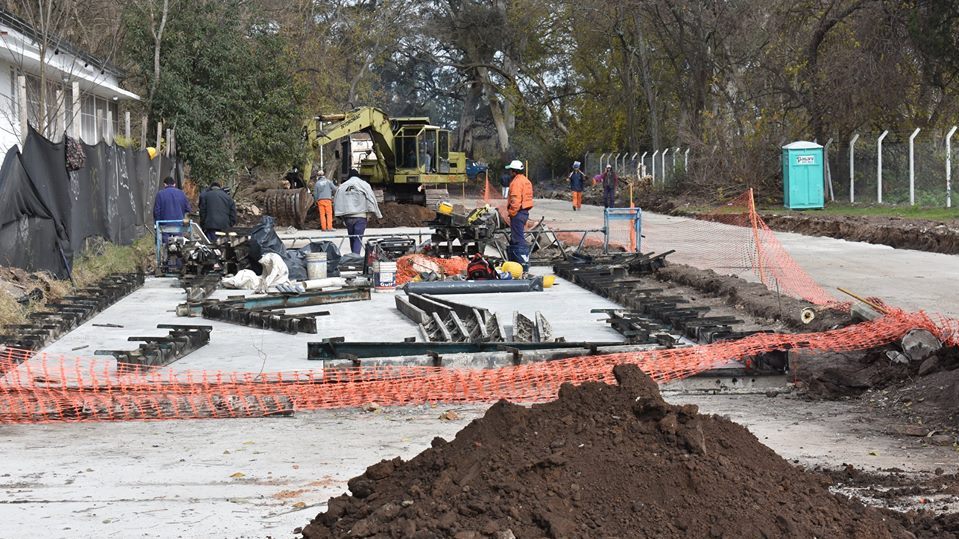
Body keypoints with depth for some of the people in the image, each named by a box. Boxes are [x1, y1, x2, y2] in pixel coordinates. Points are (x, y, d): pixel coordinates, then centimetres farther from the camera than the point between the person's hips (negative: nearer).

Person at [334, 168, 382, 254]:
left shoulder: (342, 187, 9)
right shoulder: (364, 185, 0)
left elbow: (337, 202, 10)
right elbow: (371, 199, -5)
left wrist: (341, 217, 13)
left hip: (347, 217, 3)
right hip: (361, 216, -3)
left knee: (352, 238, 16)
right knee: (358, 238, -5)